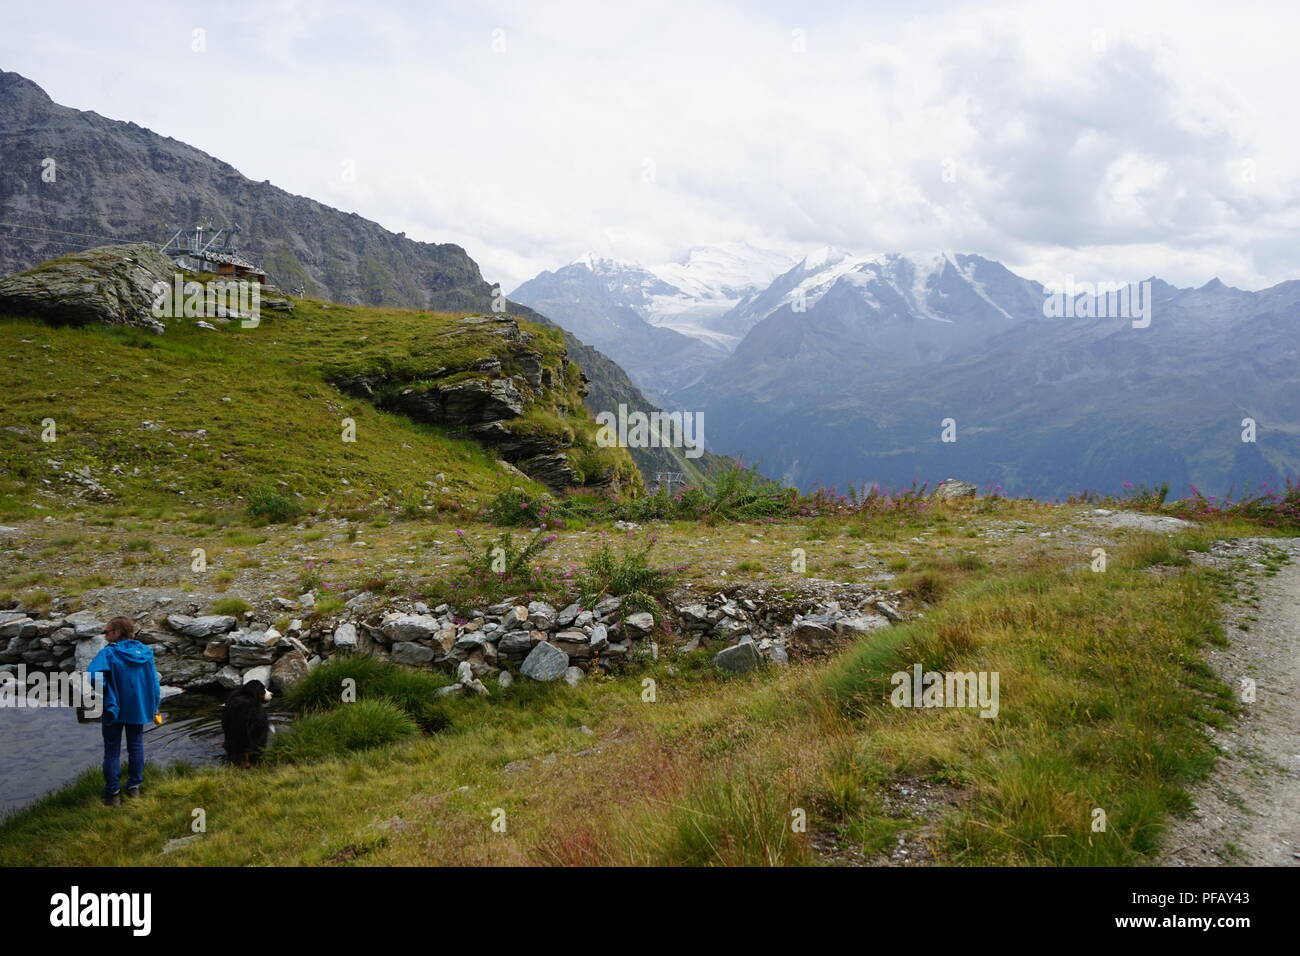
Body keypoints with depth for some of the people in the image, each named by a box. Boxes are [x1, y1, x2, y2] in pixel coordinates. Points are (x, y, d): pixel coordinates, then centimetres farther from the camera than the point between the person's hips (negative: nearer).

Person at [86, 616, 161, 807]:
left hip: (114, 709, -4)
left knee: (112, 751, 8)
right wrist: (154, 707, 8)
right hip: (139, 708, 4)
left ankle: (113, 793, 11)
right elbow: (154, 682, -1)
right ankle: (134, 787, 24)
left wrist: (105, 693, -12)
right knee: (136, 746, 18)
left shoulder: (109, 652, -16)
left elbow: (91, 676, -30)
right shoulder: (145, 652, -3)